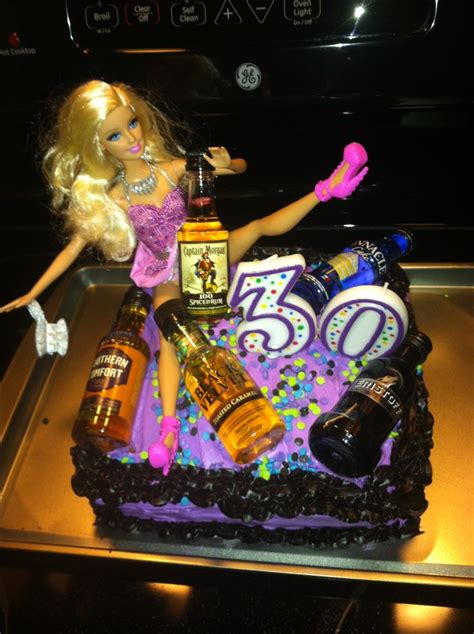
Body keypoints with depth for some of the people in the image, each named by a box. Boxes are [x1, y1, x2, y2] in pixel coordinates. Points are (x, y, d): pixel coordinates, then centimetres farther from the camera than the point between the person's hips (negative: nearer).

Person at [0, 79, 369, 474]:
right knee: (168, 337, -26)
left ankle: (326, 190, 0)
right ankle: (170, 427, -35)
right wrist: (33, 293, -10)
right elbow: (74, 247, -8)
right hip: (169, 277, -3)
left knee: (261, 225, -11)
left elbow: (240, 167, 0)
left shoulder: (173, 169, -11)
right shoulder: (109, 200, -15)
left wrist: (227, 164, -25)